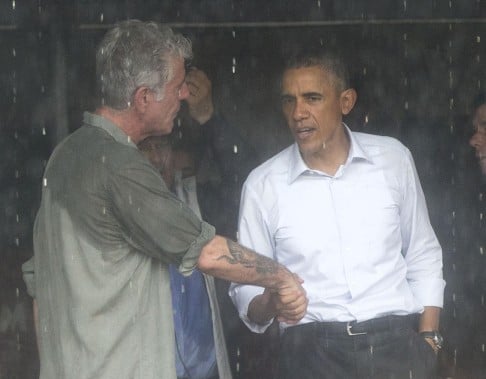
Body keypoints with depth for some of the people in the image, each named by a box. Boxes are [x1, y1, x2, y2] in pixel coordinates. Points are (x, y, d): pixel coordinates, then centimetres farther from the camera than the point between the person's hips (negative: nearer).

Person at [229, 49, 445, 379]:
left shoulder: (394, 159, 4)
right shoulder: (262, 184, 0)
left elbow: (423, 256, 12)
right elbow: (247, 285, 4)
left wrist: (428, 337, 3)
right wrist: (268, 306, -17)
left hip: (398, 345, 1)